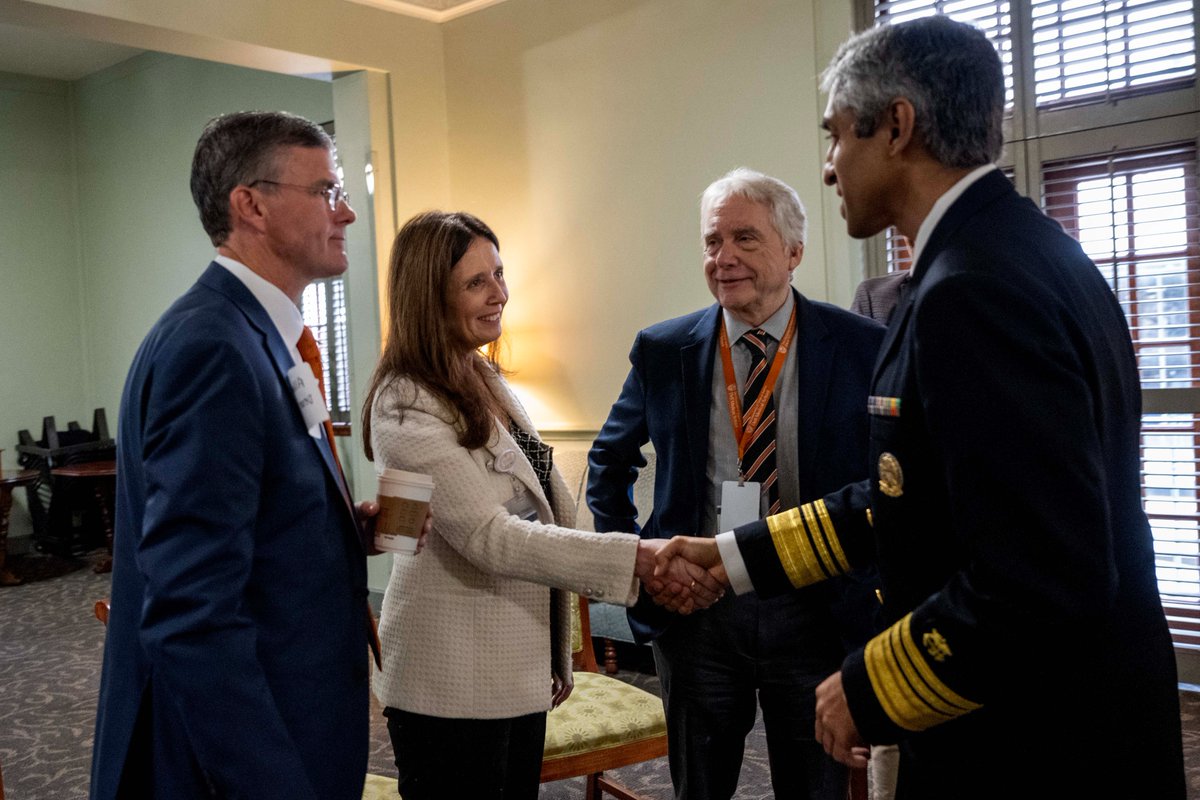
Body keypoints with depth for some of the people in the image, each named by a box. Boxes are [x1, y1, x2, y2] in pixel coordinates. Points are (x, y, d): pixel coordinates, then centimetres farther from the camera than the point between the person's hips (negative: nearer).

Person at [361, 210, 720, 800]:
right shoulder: (406, 407, -17)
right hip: (453, 688, -8)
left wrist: (555, 658, 16)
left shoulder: (486, 381, 9)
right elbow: (490, 537, -23)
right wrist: (638, 558, -28)